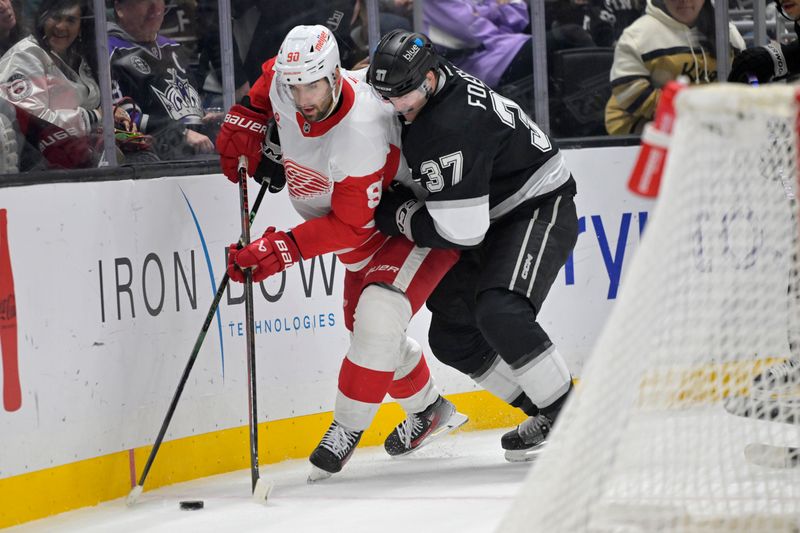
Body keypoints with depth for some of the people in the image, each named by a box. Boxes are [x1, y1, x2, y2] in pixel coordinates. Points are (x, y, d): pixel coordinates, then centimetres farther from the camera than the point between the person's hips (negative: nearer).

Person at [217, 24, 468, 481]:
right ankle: (430, 410, 38)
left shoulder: (361, 136, -39)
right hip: (374, 226, 9)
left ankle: (348, 429, -11)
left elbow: (348, 227, -34)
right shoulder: (282, 86, -17)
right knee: (363, 323, 16)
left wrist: (281, 250, -38)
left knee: (377, 318, -26)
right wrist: (246, 121, -2)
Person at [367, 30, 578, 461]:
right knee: (450, 336, 8)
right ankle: (546, 414, 14)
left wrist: (395, 214, -16)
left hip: (539, 211, -11)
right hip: (493, 217, 11)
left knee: (499, 314, -33)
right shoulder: (422, 86, -3)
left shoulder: (450, 128, -32)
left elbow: (459, 232, -30)